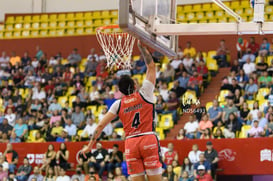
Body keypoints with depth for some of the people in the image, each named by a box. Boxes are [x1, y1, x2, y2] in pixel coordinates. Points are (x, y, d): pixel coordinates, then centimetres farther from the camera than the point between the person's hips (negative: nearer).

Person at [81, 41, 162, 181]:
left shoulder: (118, 104, 9)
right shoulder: (144, 94, 4)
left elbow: (101, 125, 7)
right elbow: (151, 66, 9)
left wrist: (90, 145, 13)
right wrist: (141, 47, 16)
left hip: (130, 143, 2)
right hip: (148, 139, -2)